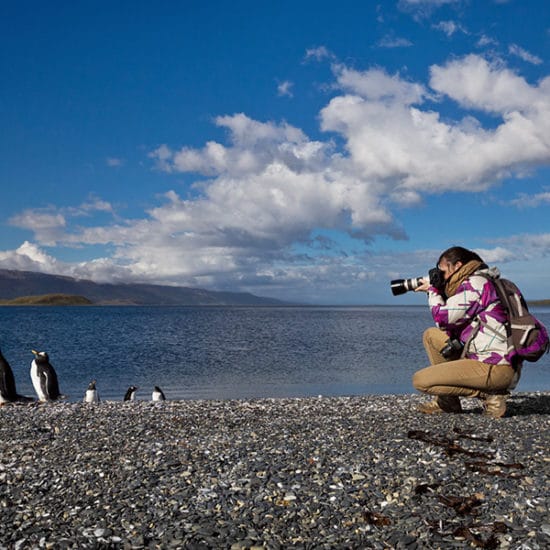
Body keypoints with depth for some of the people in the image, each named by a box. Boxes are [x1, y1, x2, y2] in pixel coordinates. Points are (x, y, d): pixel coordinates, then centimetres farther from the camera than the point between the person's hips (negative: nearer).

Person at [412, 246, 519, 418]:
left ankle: (489, 395, -7)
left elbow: (443, 318, -13)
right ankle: (447, 403, 15)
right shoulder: (472, 283, 20)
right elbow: (451, 320, 20)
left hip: (495, 368, -10)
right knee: (431, 335, 17)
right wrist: (439, 293, 12)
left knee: (420, 381, -12)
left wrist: (432, 291, 4)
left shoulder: (475, 283, -10)